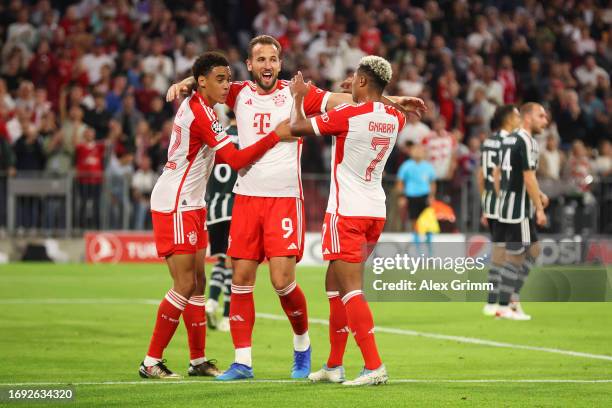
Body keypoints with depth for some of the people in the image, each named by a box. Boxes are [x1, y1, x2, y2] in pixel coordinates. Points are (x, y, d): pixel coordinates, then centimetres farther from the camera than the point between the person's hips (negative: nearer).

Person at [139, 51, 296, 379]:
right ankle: (151, 362, -5)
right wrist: (276, 136, -17)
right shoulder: (201, 113, -19)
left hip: (189, 205, 10)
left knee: (198, 282, 10)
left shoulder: (193, 105, 9)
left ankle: (198, 360, 16)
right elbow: (237, 160, -19)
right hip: (174, 205, -10)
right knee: (185, 285, -10)